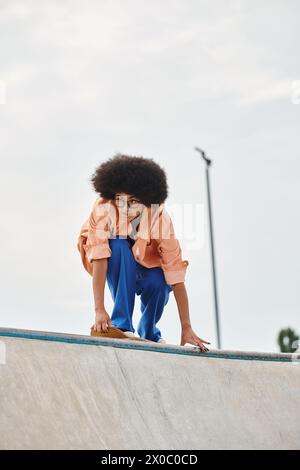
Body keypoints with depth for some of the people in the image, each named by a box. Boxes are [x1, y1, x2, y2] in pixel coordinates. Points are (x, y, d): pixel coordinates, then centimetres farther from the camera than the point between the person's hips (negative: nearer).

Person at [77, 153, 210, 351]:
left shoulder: (160, 218, -31)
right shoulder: (103, 209, -33)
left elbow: (176, 275, -32)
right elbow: (99, 258, -37)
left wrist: (186, 328, -33)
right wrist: (99, 310, -46)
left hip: (146, 263, 1)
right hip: (114, 263, -1)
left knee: (158, 284, -30)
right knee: (120, 247, -34)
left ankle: (148, 331, 2)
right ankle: (122, 324, -26)